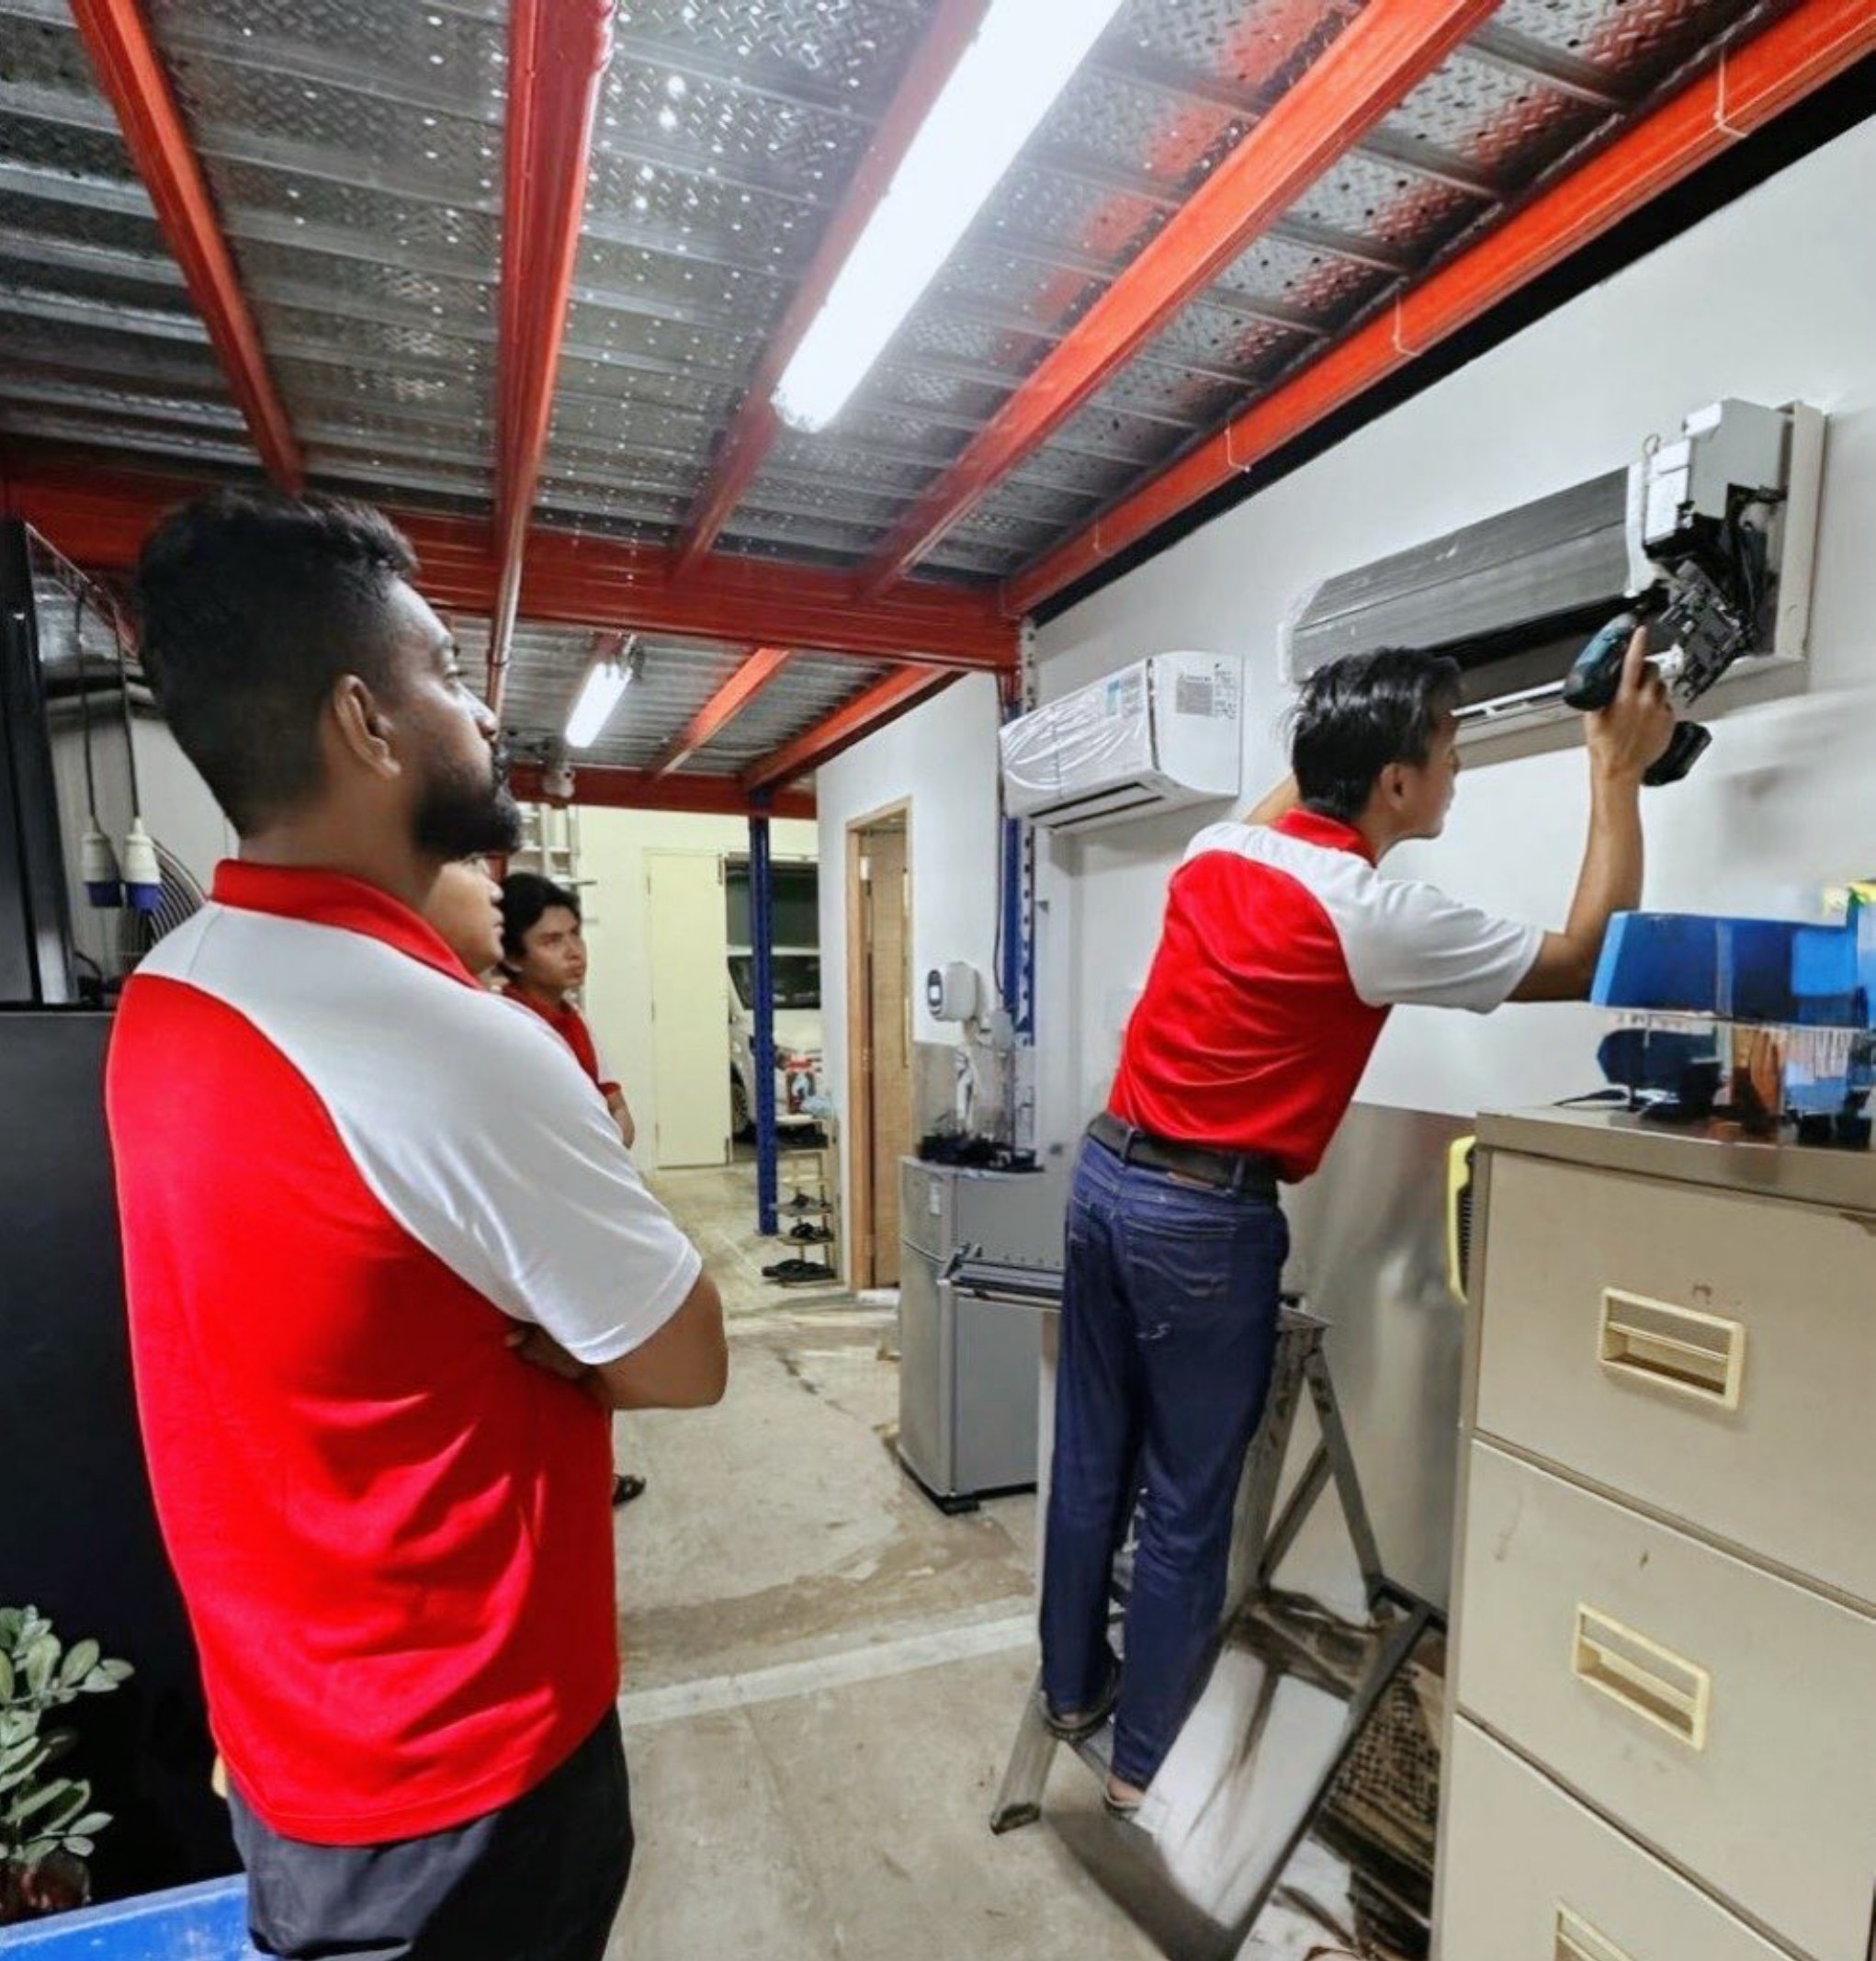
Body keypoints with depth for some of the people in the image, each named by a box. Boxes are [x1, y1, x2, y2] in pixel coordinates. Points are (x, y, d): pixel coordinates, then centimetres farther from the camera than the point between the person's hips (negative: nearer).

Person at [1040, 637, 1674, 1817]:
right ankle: (1149, 1761, 30)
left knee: (1094, 1456, 20)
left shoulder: (1218, 852, 4)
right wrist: (1619, 775, 1)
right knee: (1189, 1502, 11)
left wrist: (1353, 732, 31)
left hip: (1110, 1174, 8)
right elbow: (1586, 962, -5)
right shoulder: (1375, 916, -17)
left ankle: (1074, 1686, 40)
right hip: (1206, 1219, -7)